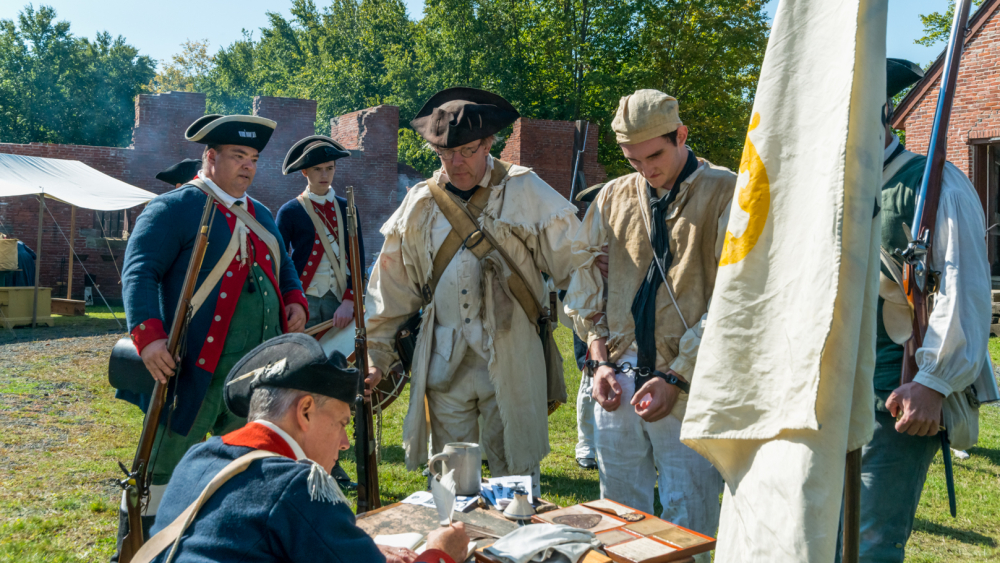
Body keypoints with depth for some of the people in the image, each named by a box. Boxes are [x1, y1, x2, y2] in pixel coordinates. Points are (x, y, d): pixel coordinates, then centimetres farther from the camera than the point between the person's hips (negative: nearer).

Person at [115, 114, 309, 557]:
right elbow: (139, 272, -13)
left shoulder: (259, 214, 19)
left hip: (260, 367, 7)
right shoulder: (175, 207, -5)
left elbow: (283, 268, 27)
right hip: (196, 365, -7)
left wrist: (295, 301, 6)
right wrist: (149, 335, -26)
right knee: (164, 462, 0)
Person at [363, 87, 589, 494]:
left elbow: (576, 265, -4)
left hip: (510, 356, -3)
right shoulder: (420, 205, 8)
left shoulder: (525, 192, -2)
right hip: (444, 361, 3)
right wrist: (375, 353, 12)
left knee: (516, 476, 4)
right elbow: (391, 289, 14)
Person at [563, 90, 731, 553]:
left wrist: (675, 377, -12)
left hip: (688, 387, -4)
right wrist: (600, 361, 4)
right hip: (619, 384, 5)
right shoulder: (613, 196, 11)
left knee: (688, 532, 3)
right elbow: (587, 283, 15)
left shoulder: (724, 194, -4)